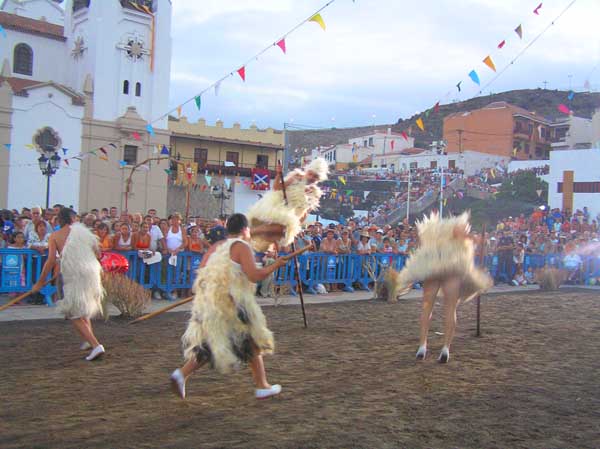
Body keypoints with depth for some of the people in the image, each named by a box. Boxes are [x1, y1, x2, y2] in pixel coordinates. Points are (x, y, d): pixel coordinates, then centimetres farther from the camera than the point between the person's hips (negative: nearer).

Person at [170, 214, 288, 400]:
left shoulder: (215, 247, 14)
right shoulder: (242, 247, -7)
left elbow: (200, 273, 11)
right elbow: (254, 275, -16)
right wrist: (275, 265, -4)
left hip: (207, 304, 6)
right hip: (232, 304, -6)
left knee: (208, 346, 15)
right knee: (253, 343, 12)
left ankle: (181, 374, -5)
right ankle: (262, 387, 20)